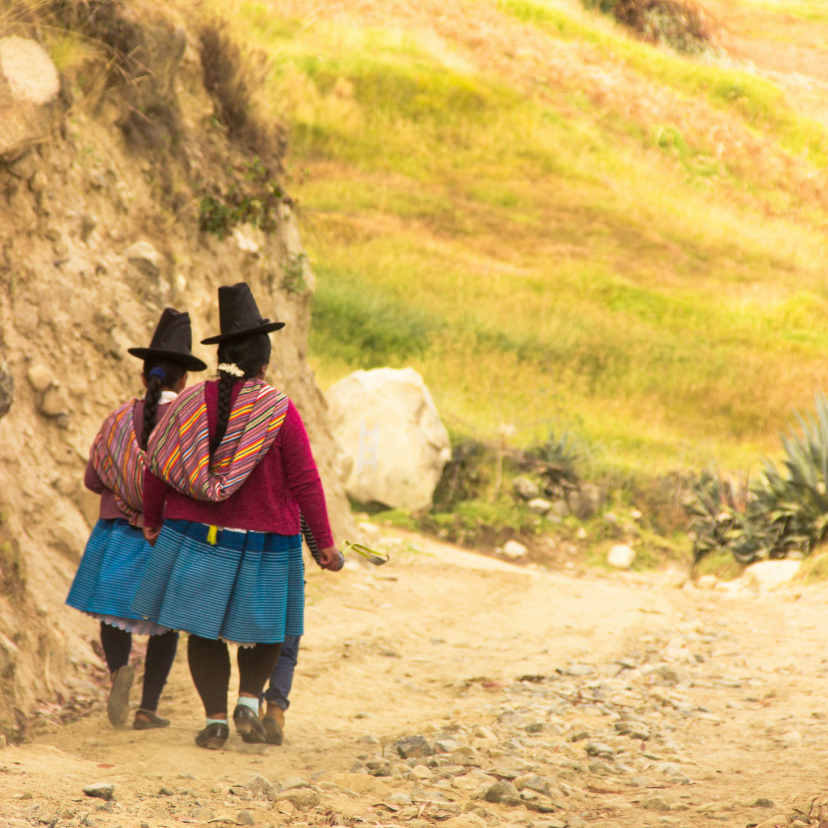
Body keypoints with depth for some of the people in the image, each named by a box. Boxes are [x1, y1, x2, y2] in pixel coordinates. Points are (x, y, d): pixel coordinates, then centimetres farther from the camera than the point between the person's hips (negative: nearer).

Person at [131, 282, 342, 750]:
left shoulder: (191, 403, -4)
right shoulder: (279, 410, -12)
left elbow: (157, 468, 2)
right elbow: (305, 481, -11)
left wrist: (153, 522, 17)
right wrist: (326, 542, -4)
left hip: (196, 535, 2)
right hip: (264, 542, -2)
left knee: (204, 629, 10)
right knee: (266, 628, 17)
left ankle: (216, 719, 5)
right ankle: (249, 700, 1)